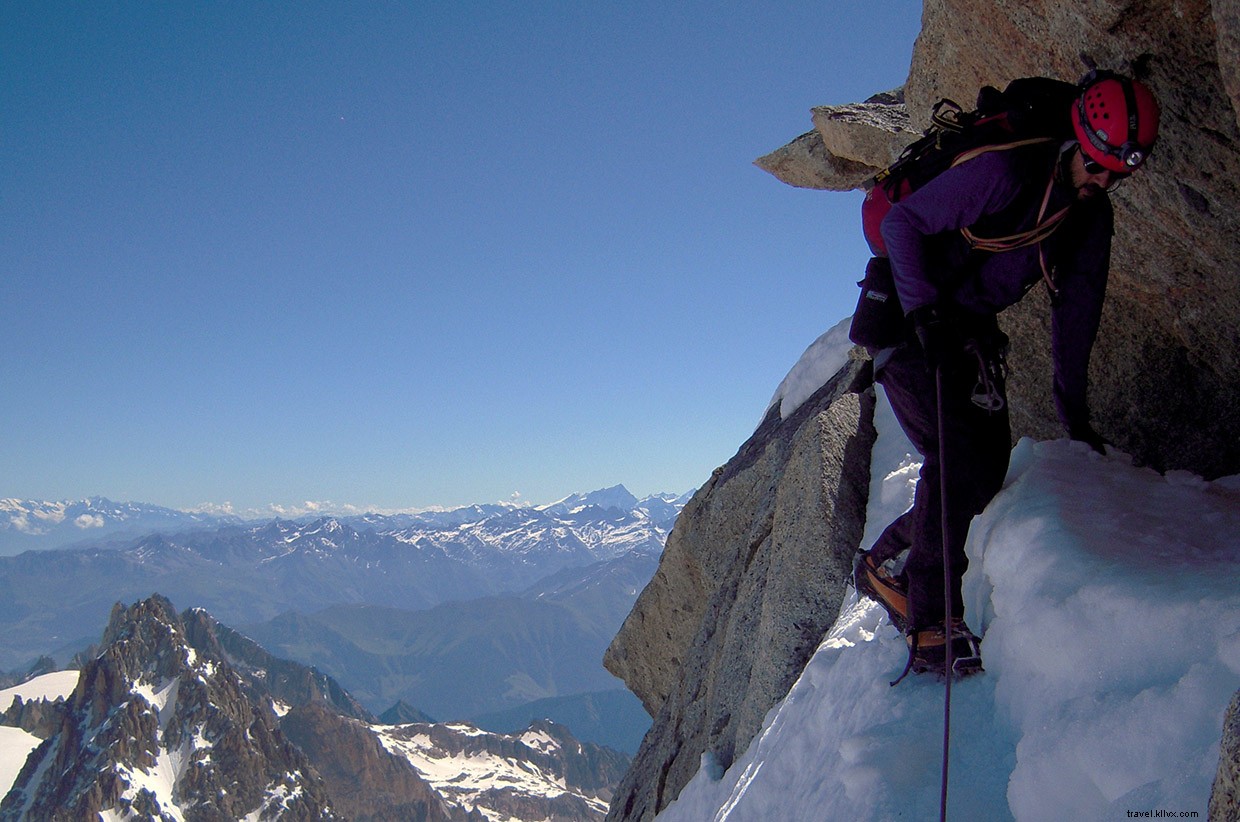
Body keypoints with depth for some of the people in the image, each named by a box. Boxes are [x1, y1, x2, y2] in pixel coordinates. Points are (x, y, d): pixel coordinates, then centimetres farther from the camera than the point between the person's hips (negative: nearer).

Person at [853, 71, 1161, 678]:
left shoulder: (1093, 217, 3)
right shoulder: (1005, 173, -21)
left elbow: (1077, 310, 10)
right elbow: (901, 223, -20)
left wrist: (1073, 410, 10)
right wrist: (923, 308, -31)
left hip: (972, 331, 8)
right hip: (907, 322, -8)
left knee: (988, 468, -1)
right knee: (958, 459, -21)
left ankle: (885, 561, 18)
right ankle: (931, 626, -14)